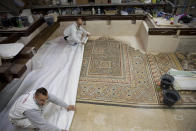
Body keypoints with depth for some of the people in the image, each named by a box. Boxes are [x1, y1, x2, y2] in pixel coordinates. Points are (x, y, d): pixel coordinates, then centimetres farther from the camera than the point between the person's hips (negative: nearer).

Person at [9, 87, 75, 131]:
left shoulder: (39, 93, -27)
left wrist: (66, 106, -9)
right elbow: (44, 125, -37)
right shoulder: (31, 110, -43)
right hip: (17, 119, -6)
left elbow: (53, 99, -14)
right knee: (39, 124, -25)